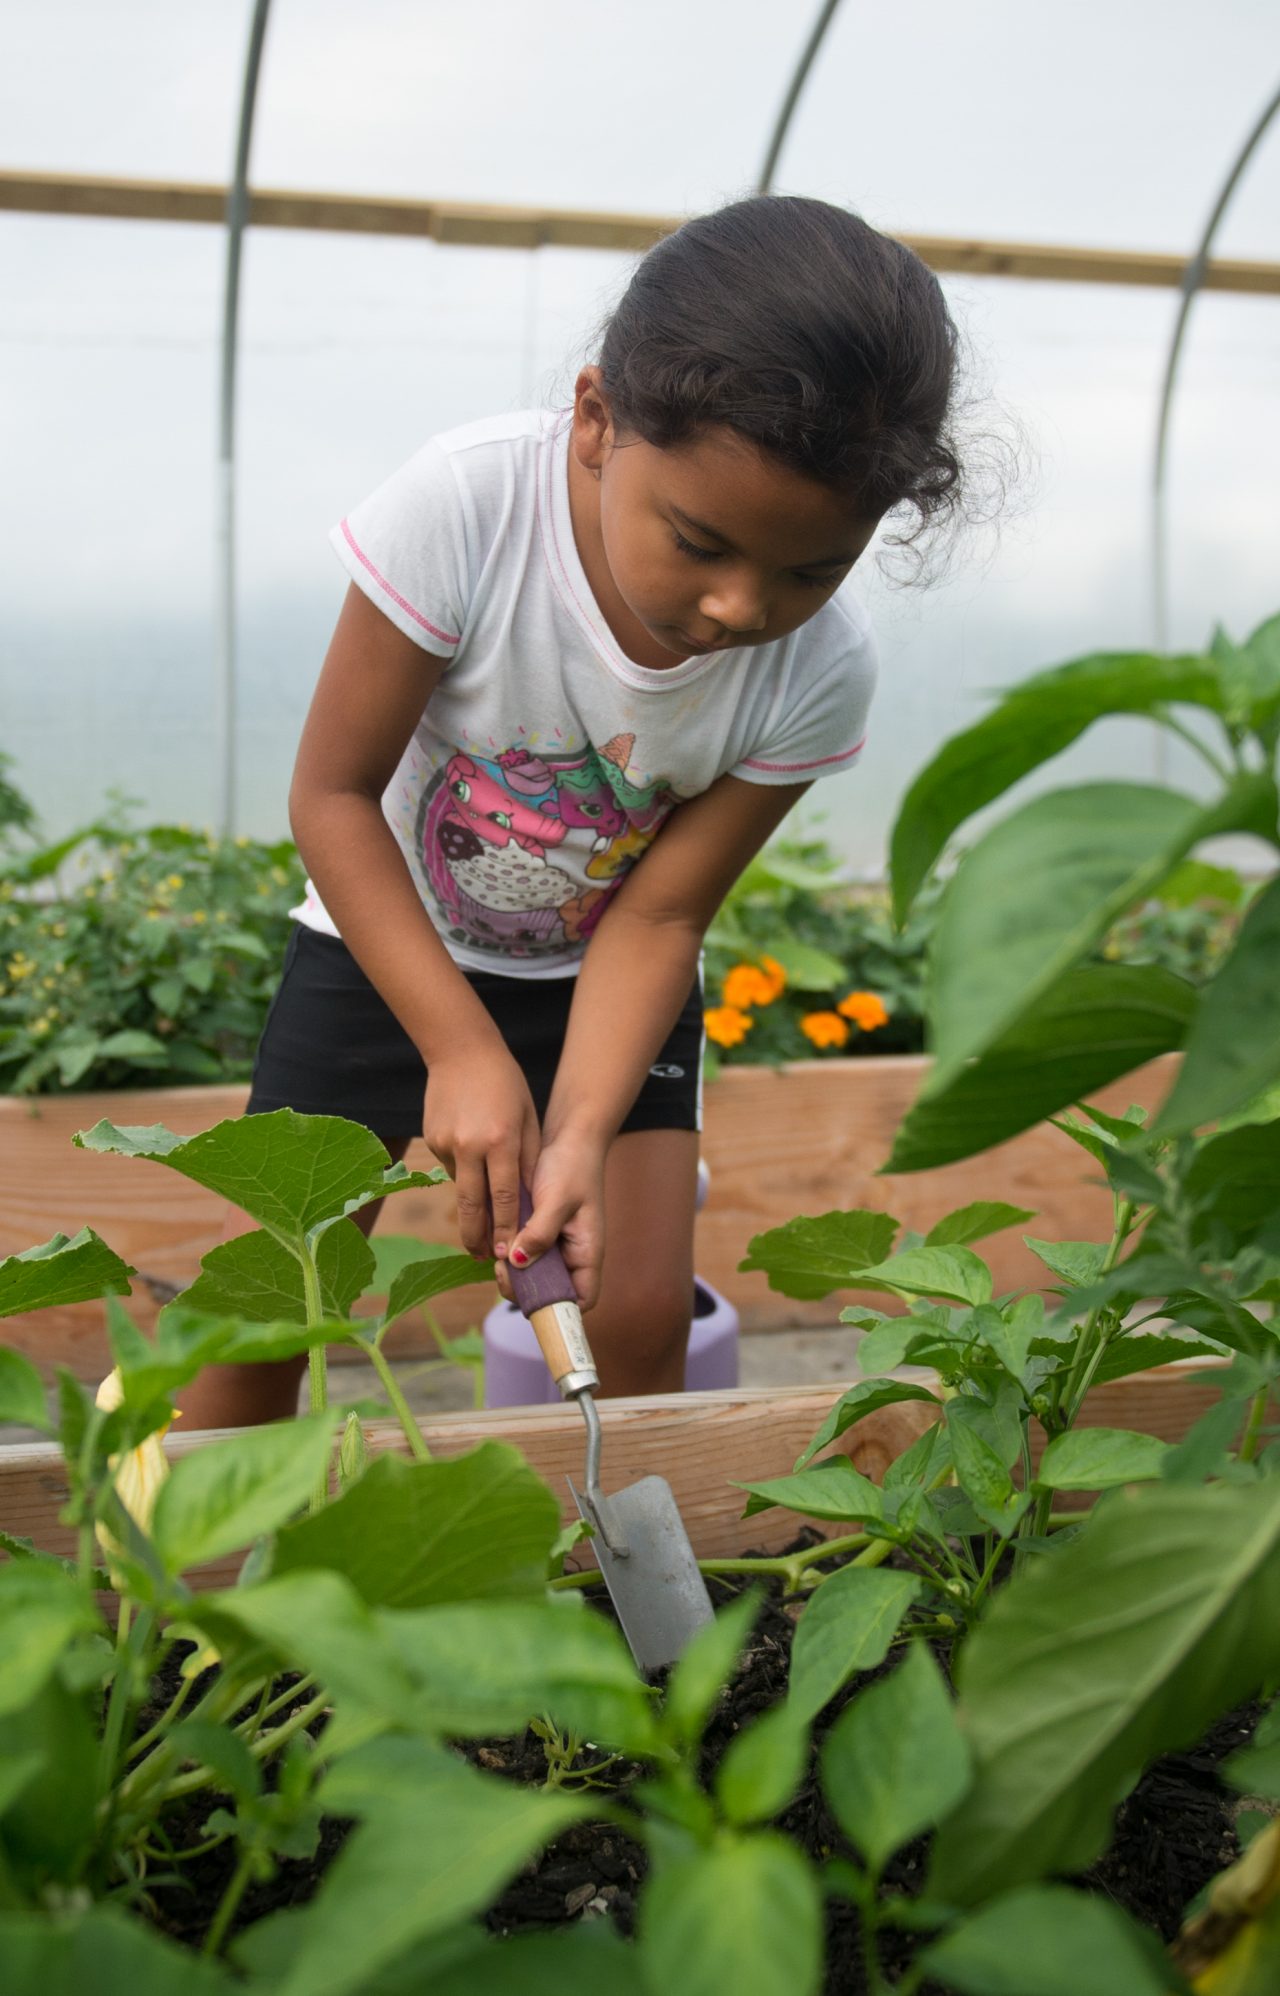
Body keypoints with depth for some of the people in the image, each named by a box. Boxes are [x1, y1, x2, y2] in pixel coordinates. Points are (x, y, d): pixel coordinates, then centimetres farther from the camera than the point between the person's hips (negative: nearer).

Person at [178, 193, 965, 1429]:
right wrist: (463, 1046, -29)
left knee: (641, 1315, -5)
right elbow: (332, 792, -23)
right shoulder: (465, 505, -32)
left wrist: (581, 1132, -31)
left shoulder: (820, 672, -25)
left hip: (599, 973, 2)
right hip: (388, 941, -1)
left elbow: (657, 916, -16)